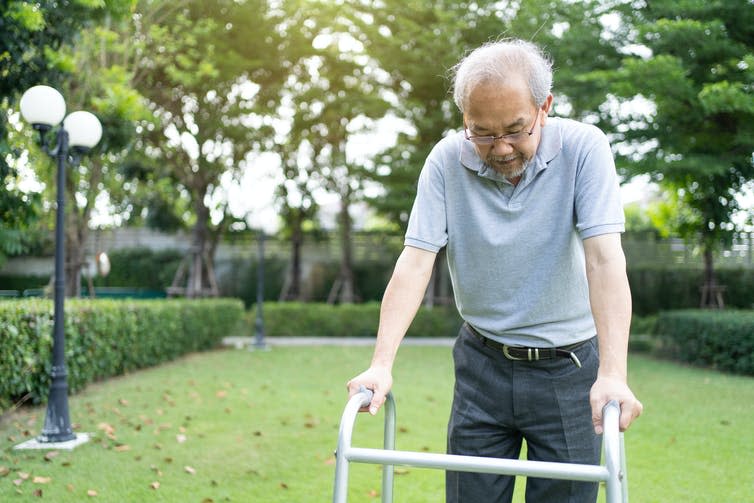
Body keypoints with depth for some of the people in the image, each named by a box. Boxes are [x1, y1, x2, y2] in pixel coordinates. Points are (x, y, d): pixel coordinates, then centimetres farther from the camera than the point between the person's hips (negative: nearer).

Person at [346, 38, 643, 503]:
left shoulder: (583, 148, -13)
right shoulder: (446, 161, -8)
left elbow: (604, 258, -21)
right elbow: (416, 260, -12)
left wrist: (613, 374, -31)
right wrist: (381, 364, -22)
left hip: (569, 367, -1)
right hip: (483, 365, 2)